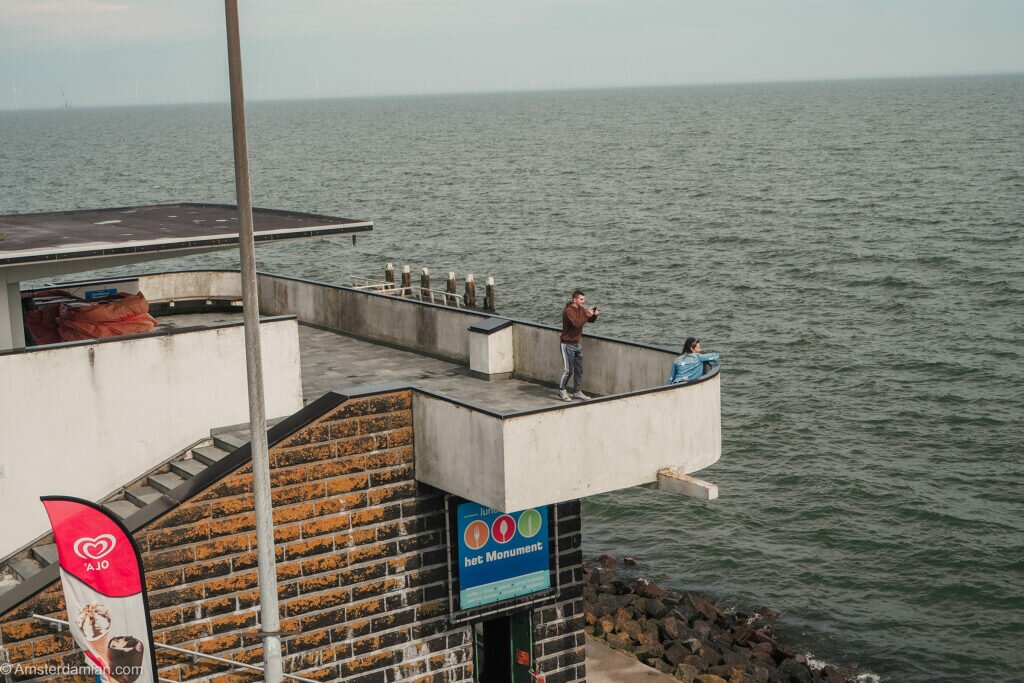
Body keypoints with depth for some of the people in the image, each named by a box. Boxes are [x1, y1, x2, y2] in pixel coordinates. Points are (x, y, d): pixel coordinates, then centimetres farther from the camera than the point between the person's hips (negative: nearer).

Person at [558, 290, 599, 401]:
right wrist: (587, 315, -27)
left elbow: (591, 320, 16)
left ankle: (577, 392, 18)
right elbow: (576, 323, -30)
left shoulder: (581, 309, 7)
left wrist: (594, 315, -5)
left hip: (577, 344, 8)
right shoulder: (568, 311, -18)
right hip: (567, 345, -8)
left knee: (579, 370, 10)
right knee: (568, 370, -6)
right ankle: (562, 391, 10)